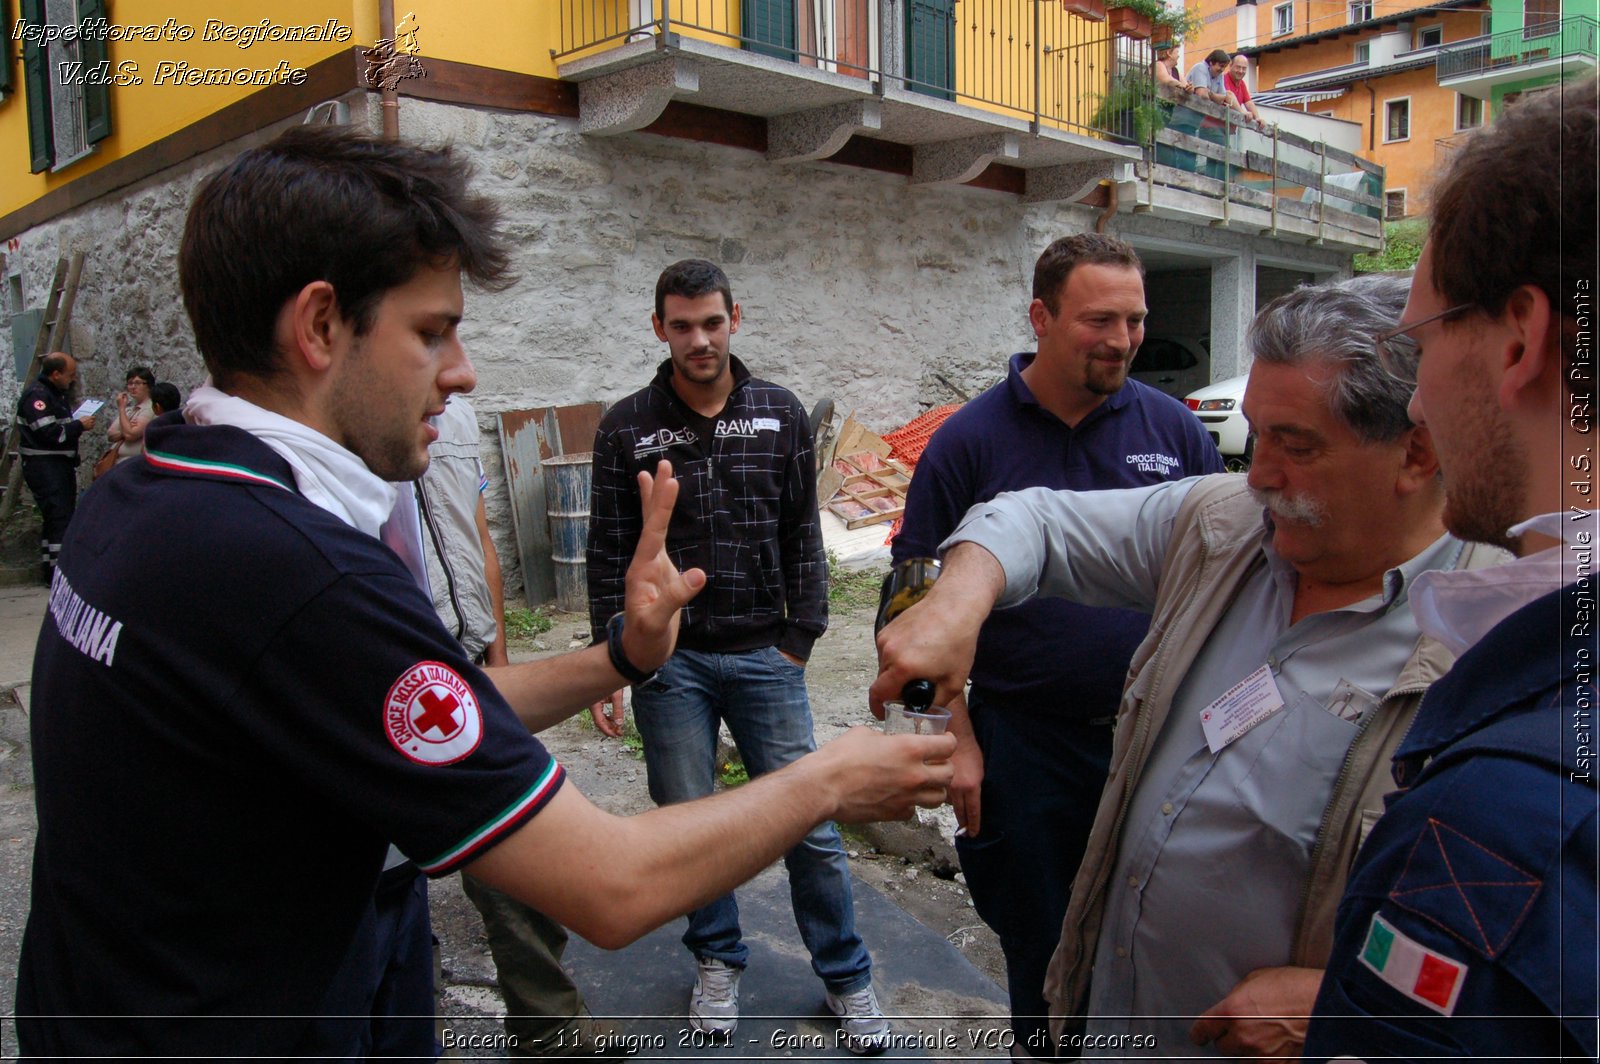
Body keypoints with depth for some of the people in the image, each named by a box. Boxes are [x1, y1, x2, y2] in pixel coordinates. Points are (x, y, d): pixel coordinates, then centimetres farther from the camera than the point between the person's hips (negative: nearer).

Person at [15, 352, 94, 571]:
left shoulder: (57, 393, 15)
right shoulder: (37, 395, -16)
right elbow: (49, 433, -23)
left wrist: (78, 423, 5)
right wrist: (80, 426, -13)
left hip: (61, 463, 10)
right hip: (43, 465, -10)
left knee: (65, 515, 14)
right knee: (58, 516, -12)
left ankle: (53, 565, 23)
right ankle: (56, 570, -9)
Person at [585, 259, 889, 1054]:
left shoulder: (781, 414, 3)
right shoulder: (627, 427, 0)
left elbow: (803, 536, 6)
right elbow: (608, 554, 3)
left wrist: (801, 637, 1)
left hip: (764, 655, 0)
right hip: (669, 661, 0)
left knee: (809, 824, 4)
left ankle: (846, 976, 24)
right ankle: (717, 960, 35)